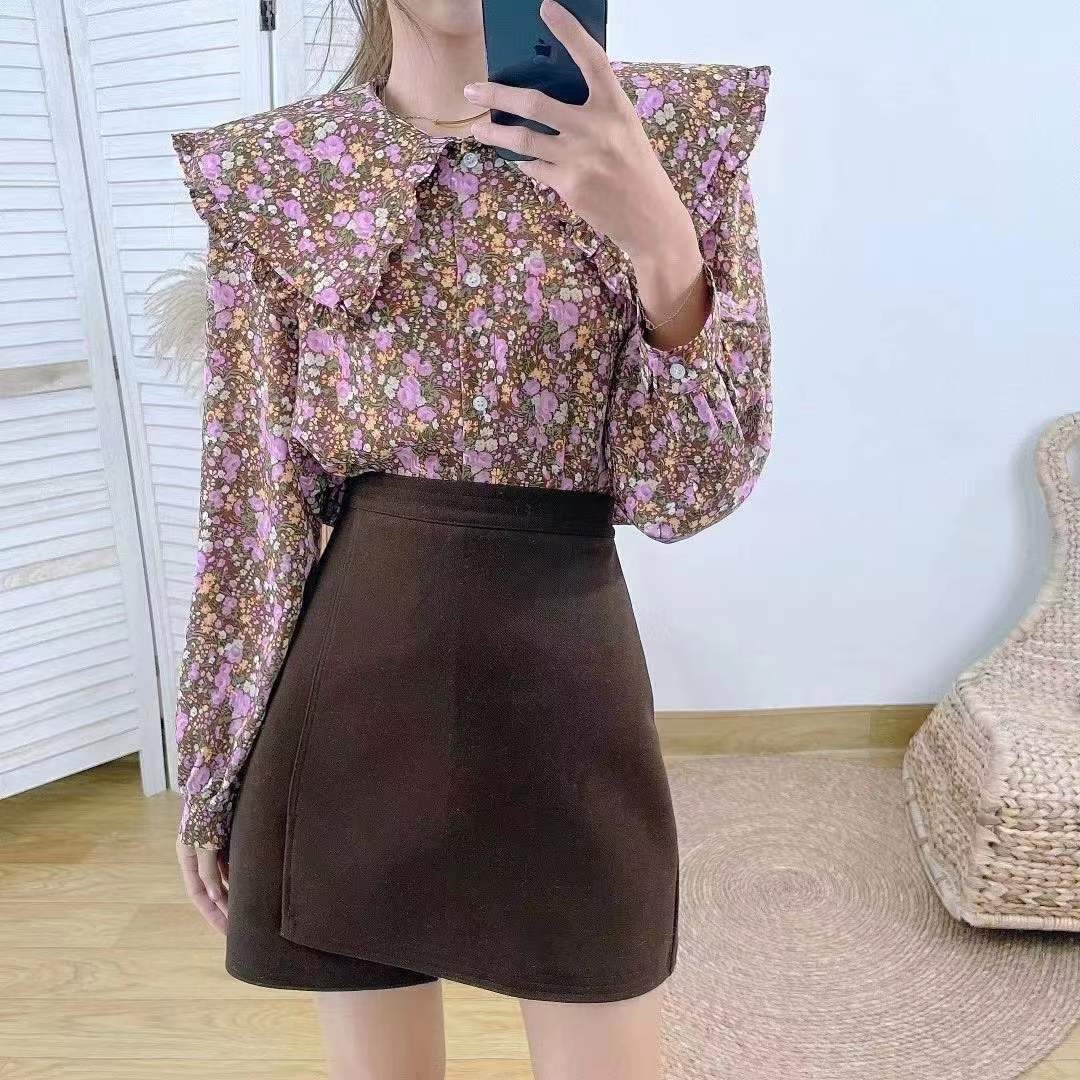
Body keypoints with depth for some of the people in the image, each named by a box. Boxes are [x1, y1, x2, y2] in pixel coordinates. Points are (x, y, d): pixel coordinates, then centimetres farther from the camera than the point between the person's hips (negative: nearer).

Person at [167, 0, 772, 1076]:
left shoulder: (669, 128, 0)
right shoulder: (271, 173, 3)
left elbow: (689, 489, -7)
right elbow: (252, 495, 4)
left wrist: (659, 234, -22)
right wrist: (211, 773, 7)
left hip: (567, 681, 0)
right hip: (349, 686, 1)